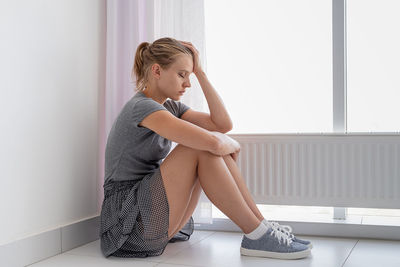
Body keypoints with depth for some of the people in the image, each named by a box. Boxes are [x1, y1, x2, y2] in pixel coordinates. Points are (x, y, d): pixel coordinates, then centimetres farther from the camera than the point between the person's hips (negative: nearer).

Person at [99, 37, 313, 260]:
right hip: (129, 222, -9)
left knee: (218, 146, -4)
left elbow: (223, 124, 4)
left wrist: (200, 72, 3)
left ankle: (262, 225, -5)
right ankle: (257, 236, -16)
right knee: (202, 146, -22)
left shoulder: (170, 107, 14)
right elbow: (212, 141, -29)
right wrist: (231, 145, -5)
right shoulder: (140, 107, -17)